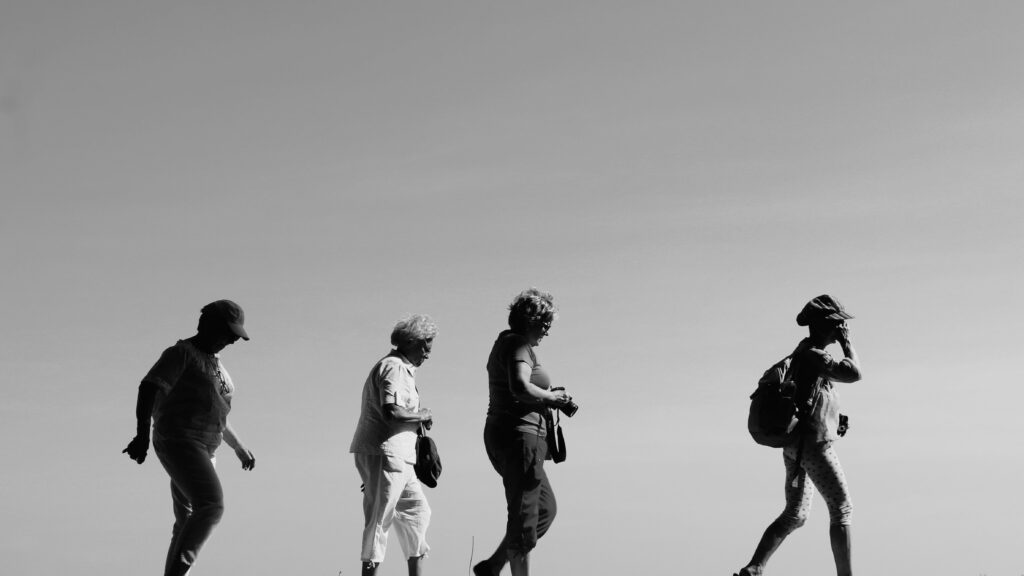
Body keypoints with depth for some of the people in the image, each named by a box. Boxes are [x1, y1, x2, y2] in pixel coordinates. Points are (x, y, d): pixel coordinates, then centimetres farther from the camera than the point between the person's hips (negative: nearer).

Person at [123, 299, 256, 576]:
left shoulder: (214, 363, 24)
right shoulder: (182, 353, -3)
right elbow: (148, 388, -15)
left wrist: (239, 447, 36)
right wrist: (142, 435, -26)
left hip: (202, 449, 9)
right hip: (178, 441, -9)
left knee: (187, 521, 4)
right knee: (212, 506, -24)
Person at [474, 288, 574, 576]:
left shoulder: (505, 343, 19)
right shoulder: (518, 346, -13)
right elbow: (520, 388, -31)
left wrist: (547, 397, 13)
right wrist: (550, 396, -14)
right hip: (519, 436, -11)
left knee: (545, 508, 17)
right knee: (524, 516, -5)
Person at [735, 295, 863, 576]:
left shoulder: (805, 352, 14)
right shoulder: (812, 356, -17)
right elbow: (853, 373, -28)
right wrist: (847, 342, -13)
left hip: (795, 446, 10)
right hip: (814, 445, -10)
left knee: (794, 515, 13)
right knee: (841, 509, 0)